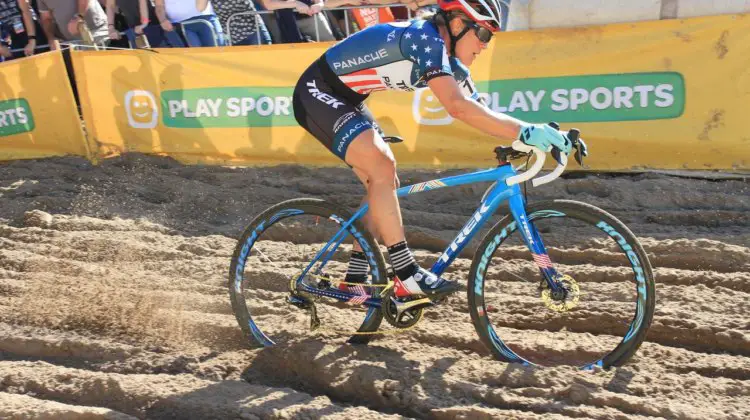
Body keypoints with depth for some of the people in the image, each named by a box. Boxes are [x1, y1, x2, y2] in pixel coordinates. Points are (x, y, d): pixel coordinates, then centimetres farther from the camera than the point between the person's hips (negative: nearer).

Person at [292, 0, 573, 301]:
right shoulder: (425, 39, -26)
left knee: (384, 180, 4)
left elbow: (480, 112, 3)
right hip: (317, 92, -10)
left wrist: (527, 136, -9)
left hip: (344, 99, 10)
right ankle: (408, 277, -21)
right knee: (381, 166, -24)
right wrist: (526, 131, -40)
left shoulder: (447, 60, 4)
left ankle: (354, 280, 11)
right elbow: (457, 106, -39)